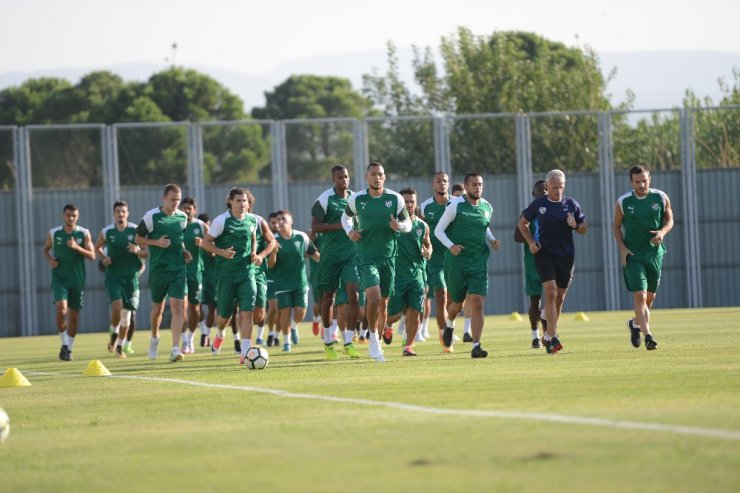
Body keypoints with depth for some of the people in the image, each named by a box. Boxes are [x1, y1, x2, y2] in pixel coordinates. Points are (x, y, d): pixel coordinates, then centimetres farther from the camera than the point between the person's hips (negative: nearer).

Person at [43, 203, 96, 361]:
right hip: (59, 278, -1)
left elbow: (92, 256, -7)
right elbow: (46, 249, 16)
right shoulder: (54, 233, -1)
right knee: (61, 309, -20)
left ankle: (69, 348, 21)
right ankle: (64, 344, -4)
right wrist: (50, 260, -5)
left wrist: (77, 248, -22)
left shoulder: (84, 233, -2)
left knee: (74, 314, 6)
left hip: (77, 279, 1)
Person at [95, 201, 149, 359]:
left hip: (131, 276, 1)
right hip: (113, 276, -1)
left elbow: (146, 253, 2)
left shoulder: (136, 231, -2)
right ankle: (114, 334, 7)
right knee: (117, 305, -20)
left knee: (127, 312, 4)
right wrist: (103, 258, -1)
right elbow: (97, 247, 18)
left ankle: (120, 346, 17)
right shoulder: (107, 232, 0)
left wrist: (137, 251, -19)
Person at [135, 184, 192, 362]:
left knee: (178, 307, -11)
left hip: (178, 268, 2)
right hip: (158, 268, -2)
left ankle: (175, 349, -15)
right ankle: (154, 337, 40)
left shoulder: (182, 217, 6)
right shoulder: (151, 216, -6)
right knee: (158, 307, 12)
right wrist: (157, 242, -15)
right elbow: (139, 239, 0)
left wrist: (184, 251, 6)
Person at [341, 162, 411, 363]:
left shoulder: (395, 199, -1)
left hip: (388, 257, 2)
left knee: (383, 303, 8)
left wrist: (399, 226, -16)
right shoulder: (357, 199, -1)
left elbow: (408, 224, 7)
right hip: (366, 257, -2)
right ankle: (373, 340, -3)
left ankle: (377, 343, 25)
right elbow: (346, 216, 17)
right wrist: (349, 231, -3)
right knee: (373, 297, -20)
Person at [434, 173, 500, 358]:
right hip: (456, 261, -3)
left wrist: (492, 240, 6)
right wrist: (450, 246, -20)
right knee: (457, 304, 9)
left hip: (479, 263, 3)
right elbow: (438, 230, -4)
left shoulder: (487, 207, 6)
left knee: (477, 304, -11)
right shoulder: (456, 206, -8)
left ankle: (476, 346, -10)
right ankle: (449, 325, 45)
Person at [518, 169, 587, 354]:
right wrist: (530, 242, -2)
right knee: (550, 293, -16)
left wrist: (575, 226, -14)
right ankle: (552, 336, -18)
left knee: (560, 297, 9)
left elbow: (584, 229, 9)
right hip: (544, 254, -3)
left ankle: (549, 335, 25)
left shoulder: (571, 204, 4)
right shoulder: (538, 205, 1)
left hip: (566, 256, 3)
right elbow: (522, 224, 12)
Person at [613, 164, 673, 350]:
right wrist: (622, 248, -7)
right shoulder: (623, 202, -5)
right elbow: (617, 226, 6)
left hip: (655, 253, 3)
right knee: (640, 296, -15)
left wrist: (662, 232, -13)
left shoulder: (661, 198, -1)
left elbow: (669, 219, 9)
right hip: (632, 255, -3)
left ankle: (635, 323, 41)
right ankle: (648, 335, -18)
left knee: (650, 296, 15)